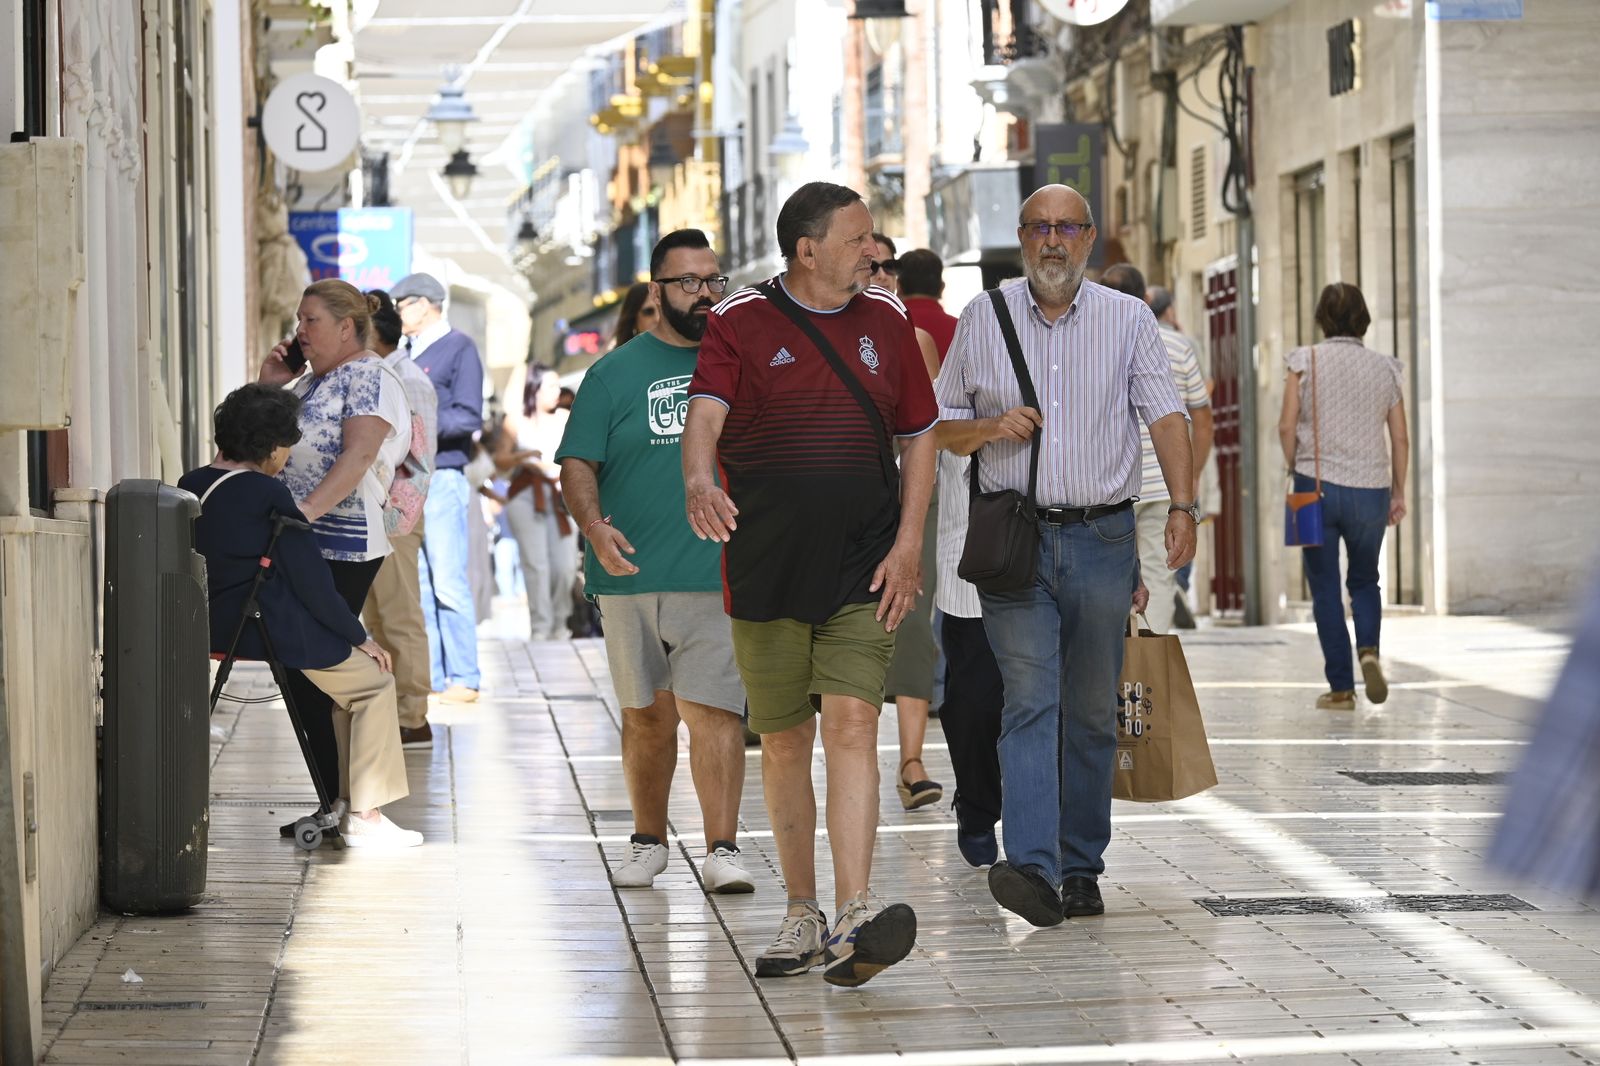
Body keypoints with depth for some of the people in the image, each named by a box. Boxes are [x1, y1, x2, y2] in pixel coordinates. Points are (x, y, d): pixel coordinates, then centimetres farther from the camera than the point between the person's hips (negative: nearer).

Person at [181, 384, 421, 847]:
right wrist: (360, 636, -3)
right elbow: (311, 580, -13)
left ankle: (347, 797, 24)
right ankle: (364, 817, 2)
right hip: (273, 630, -9)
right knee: (374, 682, 8)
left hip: (217, 624, 9)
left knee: (352, 673, 25)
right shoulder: (268, 496, -17)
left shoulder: (191, 486, 6)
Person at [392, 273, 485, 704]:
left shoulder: (459, 348, -3)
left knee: (448, 583, -8)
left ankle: (463, 679, -4)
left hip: (441, 479, -7)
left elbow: (468, 417, -11)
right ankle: (428, 677, 12)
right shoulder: (408, 354, 18)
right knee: (416, 586, 7)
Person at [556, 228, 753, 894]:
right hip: (632, 574, 1)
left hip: (719, 572, -1)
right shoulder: (614, 373, 6)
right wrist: (594, 527, -16)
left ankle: (721, 850, -11)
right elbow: (577, 464, 2)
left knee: (713, 710, -11)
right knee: (645, 715, 10)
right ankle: (648, 841, 23)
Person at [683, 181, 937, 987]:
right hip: (764, 570, -1)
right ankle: (801, 914, 22)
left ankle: (852, 926, -21)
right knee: (783, 741, 8)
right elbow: (705, 414, -16)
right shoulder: (740, 322, -1)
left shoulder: (885, 321, 9)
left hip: (863, 566, 1)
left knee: (852, 723, -14)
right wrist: (698, 482, -38)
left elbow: (919, 435, 14)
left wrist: (909, 545, 2)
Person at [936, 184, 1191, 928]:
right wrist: (991, 427, -9)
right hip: (1014, 538, -1)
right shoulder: (982, 320, 8)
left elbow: (1165, 415, -1)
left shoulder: (1128, 320, 7)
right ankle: (1029, 866, -24)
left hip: (1103, 537, 1)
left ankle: (1081, 868, 14)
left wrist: (1181, 507, -14)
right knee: (1030, 699, -14)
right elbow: (941, 426, 13)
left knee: (1092, 712, 6)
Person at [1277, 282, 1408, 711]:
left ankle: (1341, 687, 4)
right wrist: (1399, 492, 14)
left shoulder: (1305, 361, -2)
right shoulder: (1384, 368, 4)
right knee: (1364, 580, 19)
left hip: (1316, 486, -2)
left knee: (1325, 588, 6)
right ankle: (1369, 650, -8)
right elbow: (1401, 439, 5)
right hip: (1369, 489, 2)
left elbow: (1287, 426, -6)